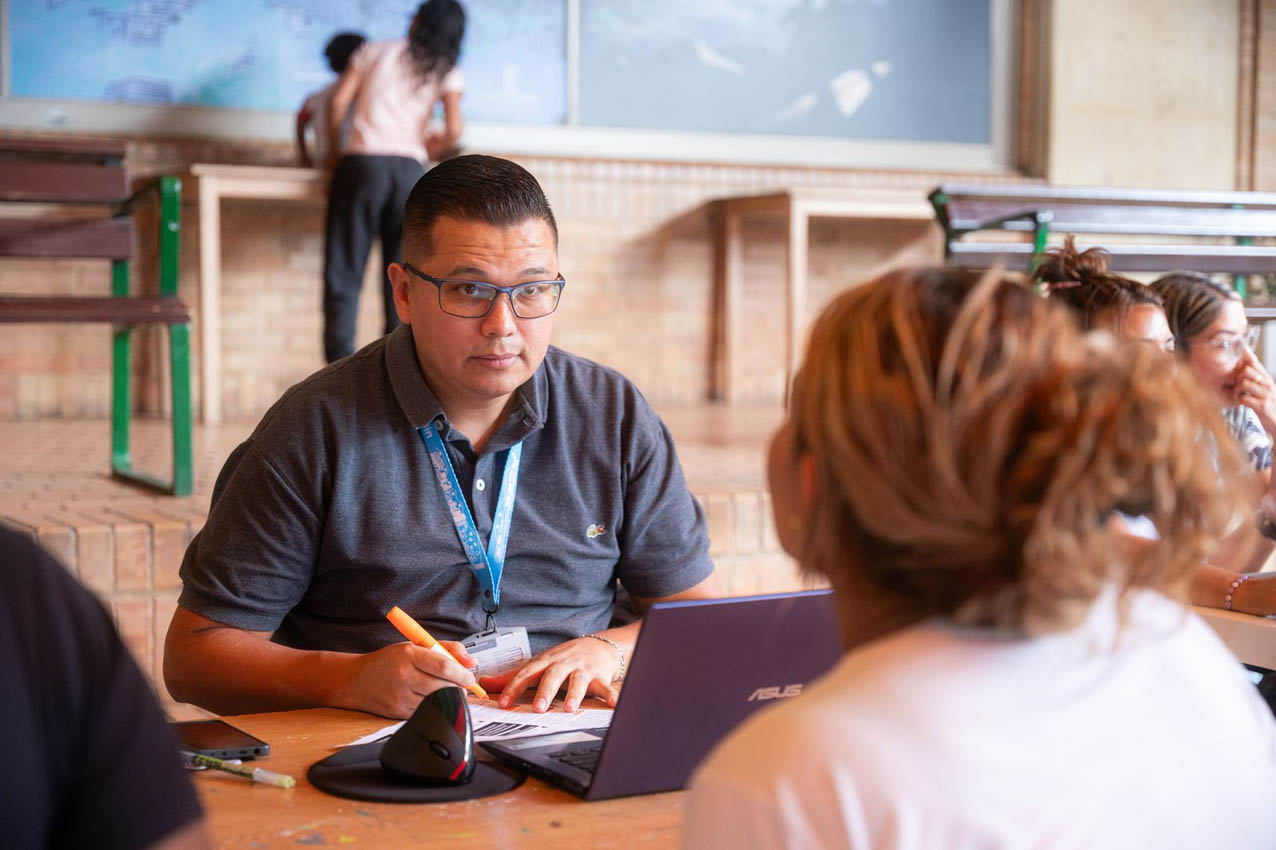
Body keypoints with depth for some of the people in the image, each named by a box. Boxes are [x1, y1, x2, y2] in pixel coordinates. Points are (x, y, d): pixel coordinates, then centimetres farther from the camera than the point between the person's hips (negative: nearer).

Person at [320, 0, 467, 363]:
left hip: (361, 162, -1)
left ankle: (341, 370, -5)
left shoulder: (374, 51, 12)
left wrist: (333, 152, 14)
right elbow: (453, 130, -2)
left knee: (344, 268, 1)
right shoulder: (446, 71, 12)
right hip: (408, 167, 1)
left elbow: (338, 102, 4)